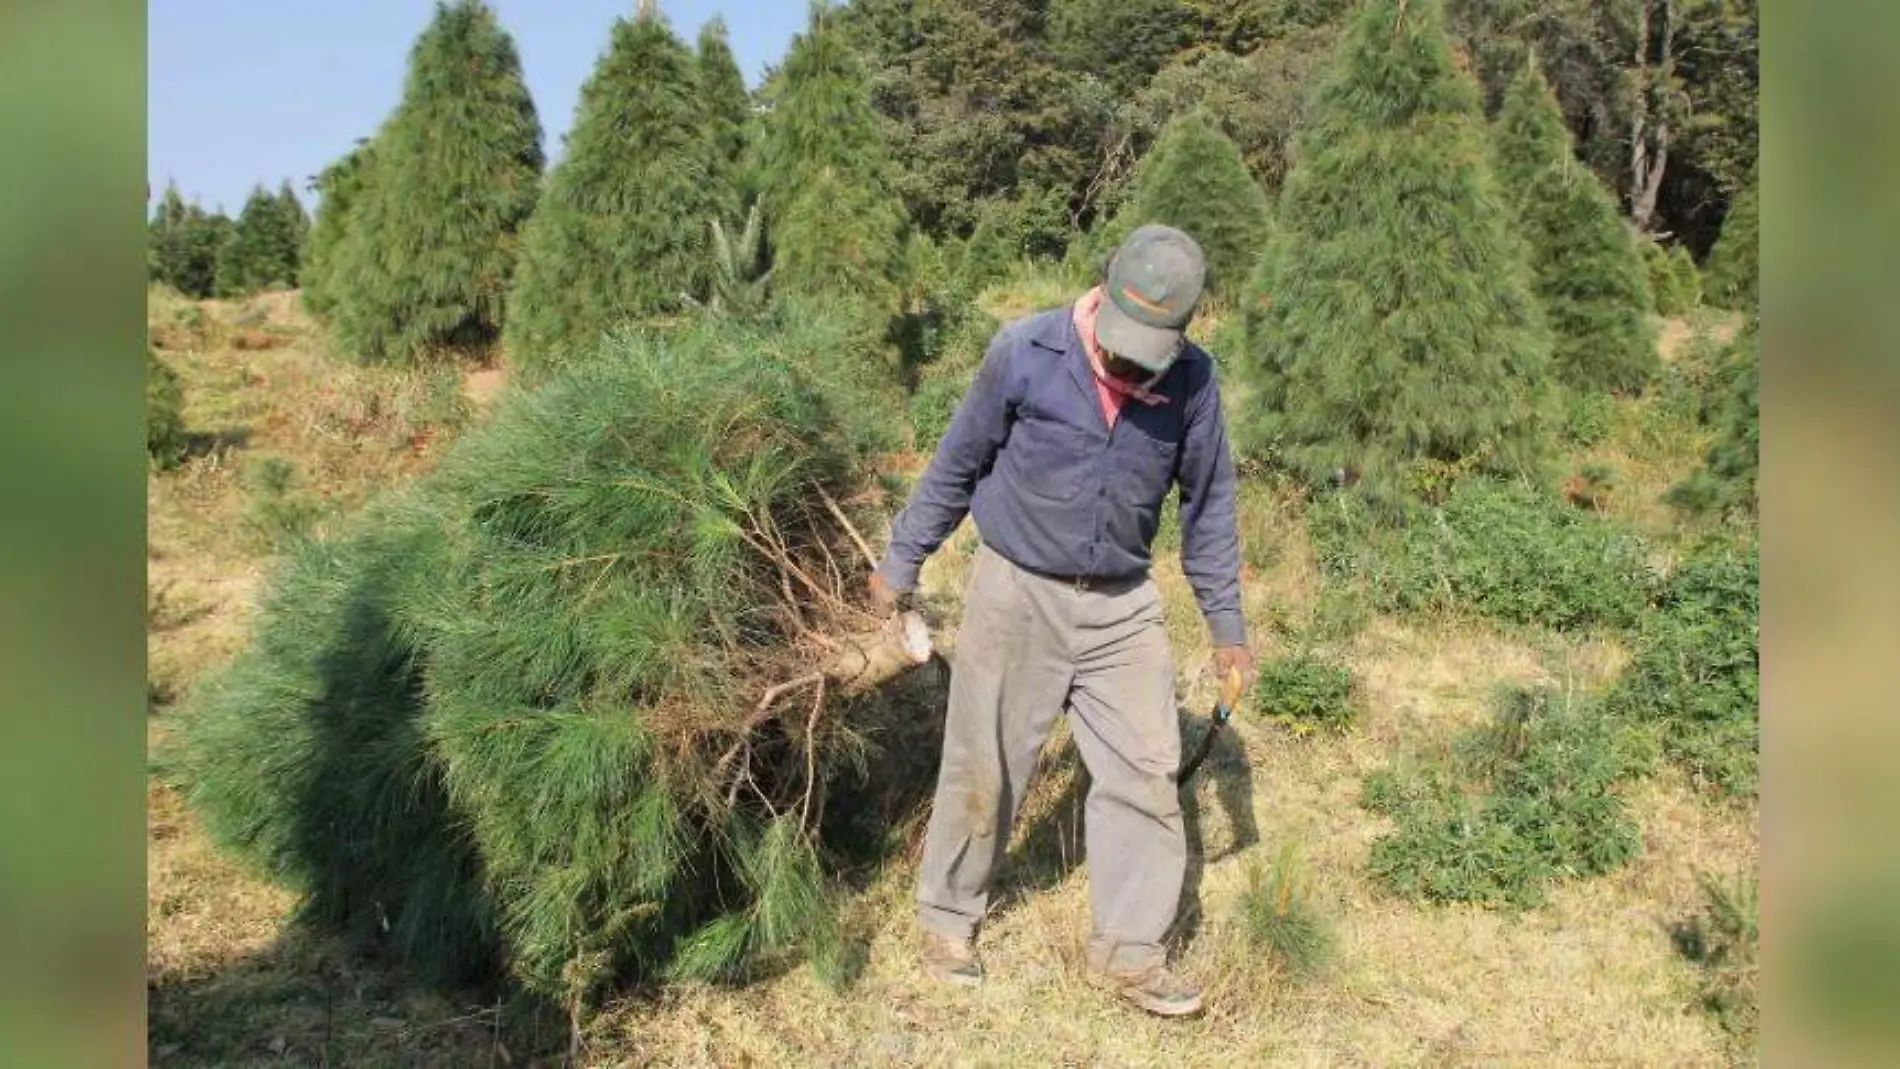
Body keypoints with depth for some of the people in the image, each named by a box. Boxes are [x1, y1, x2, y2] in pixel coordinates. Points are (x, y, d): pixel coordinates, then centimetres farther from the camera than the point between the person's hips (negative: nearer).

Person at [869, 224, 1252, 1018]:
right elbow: (956, 468, -1)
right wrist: (902, 563, 6)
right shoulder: (1023, 354, -13)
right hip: (1016, 594, -2)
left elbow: (1207, 503, 6)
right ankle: (948, 918, 32)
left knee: (1146, 773, 3)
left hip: (1122, 606, 3)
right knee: (984, 770, 9)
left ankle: (1129, 951, 20)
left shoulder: (1191, 380, -5)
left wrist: (1226, 622, 8)